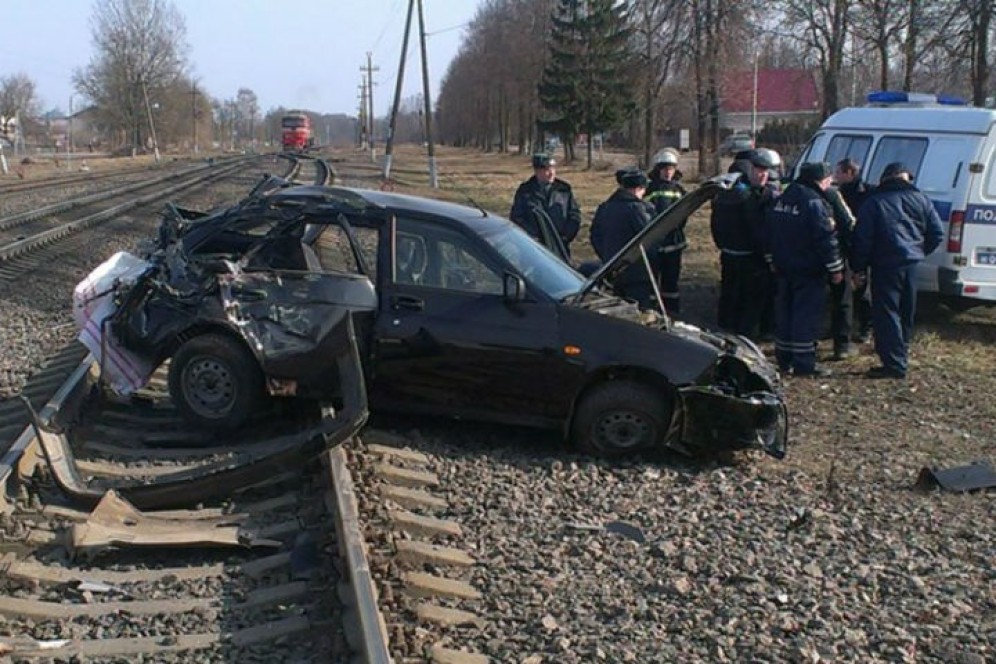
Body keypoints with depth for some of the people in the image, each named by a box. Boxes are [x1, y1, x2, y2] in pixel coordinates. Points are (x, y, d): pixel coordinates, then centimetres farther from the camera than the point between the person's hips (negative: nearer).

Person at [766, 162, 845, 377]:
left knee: (785, 311, 14)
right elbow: (826, 239, -19)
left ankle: (784, 358, 21)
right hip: (808, 270, -8)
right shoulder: (815, 203, -16)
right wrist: (835, 269, -12)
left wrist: (773, 260, 24)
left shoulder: (782, 199, 10)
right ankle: (804, 363, -3)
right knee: (806, 315, -4)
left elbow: (769, 231, 18)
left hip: (784, 268, 8)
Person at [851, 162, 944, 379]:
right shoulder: (921, 200, 6)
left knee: (886, 314, -4)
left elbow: (862, 239, -8)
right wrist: (920, 252, 19)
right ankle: (901, 353, 28)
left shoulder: (874, 203, -5)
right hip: (912, 264, 5)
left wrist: (858, 268, 0)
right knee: (906, 313, 17)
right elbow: (937, 233, 6)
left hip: (886, 265, -5)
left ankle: (894, 363, -7)